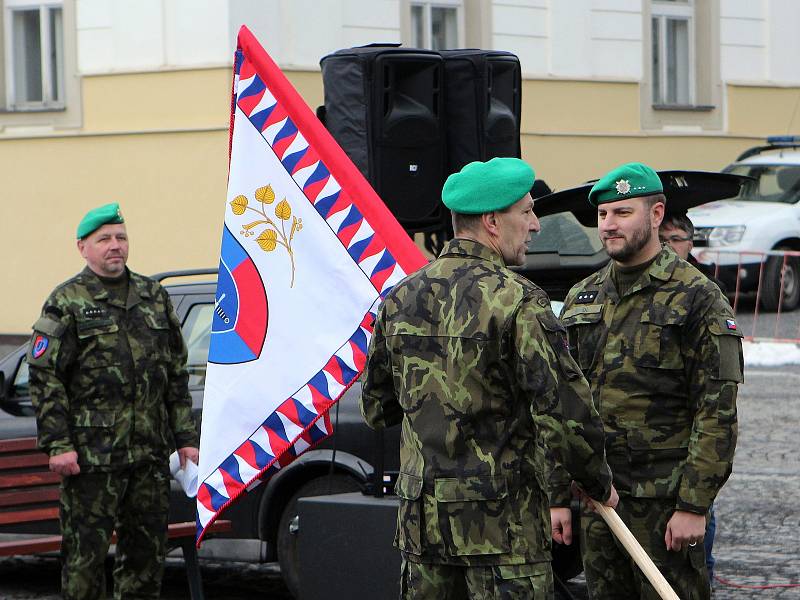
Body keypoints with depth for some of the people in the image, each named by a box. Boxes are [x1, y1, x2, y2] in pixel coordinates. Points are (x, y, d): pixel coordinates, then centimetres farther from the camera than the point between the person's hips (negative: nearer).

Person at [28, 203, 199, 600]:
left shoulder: (154, 296, 15)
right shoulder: (67, 303, -1)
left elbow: (177, 373, 18)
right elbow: (45, 378, -6)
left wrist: (185, 438, 12)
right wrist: (58, 445, -14)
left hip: (150, 454, 5)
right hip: (91, 455, -5)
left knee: (147, 551, 9)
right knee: (85, 552, -4)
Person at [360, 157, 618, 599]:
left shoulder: (401, 297, 7)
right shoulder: (517, 302, -14)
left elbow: (376, 410, 16)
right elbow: (566, 415, -17)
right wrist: (599, 484, 0)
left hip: (421, 515, 6)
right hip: (502, 520, -6)